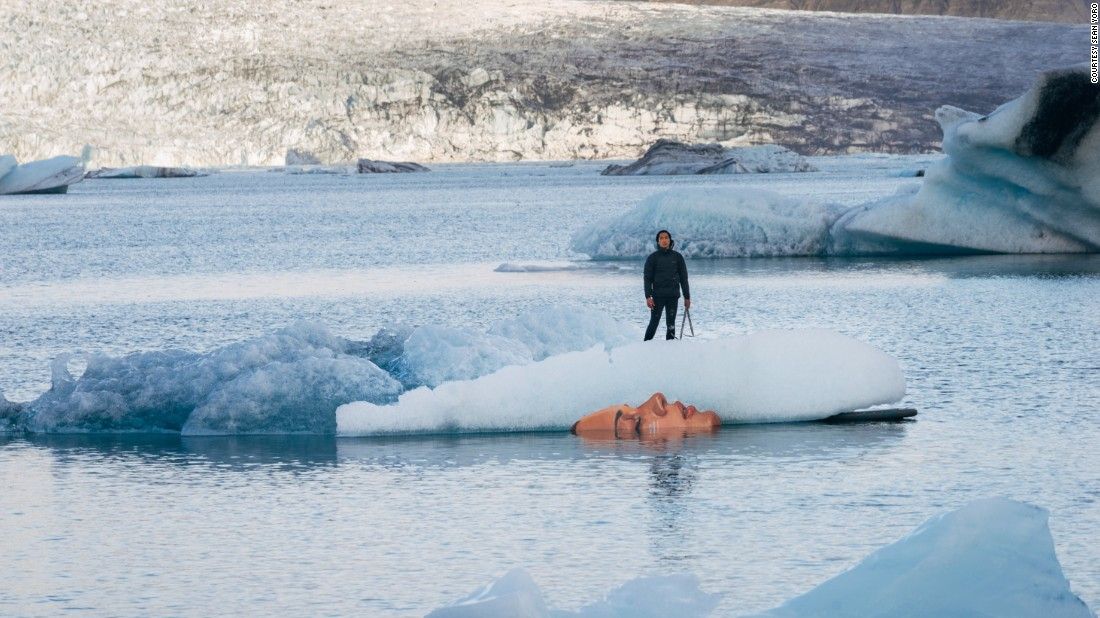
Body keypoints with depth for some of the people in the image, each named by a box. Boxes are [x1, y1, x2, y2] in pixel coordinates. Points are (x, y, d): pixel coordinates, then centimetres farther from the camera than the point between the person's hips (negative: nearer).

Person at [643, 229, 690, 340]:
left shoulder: (677, 257, 8)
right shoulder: (652, 258, 3)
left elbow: (683, 278, 11)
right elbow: (647, 278, 0)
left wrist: (687, 297, 9)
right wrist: (648, 297, -11)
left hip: (673, 296, 2)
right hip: (658, 296, -2)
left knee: (671, 323, 2)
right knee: (654, 322, -4)